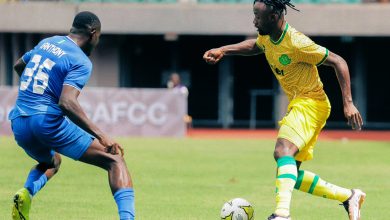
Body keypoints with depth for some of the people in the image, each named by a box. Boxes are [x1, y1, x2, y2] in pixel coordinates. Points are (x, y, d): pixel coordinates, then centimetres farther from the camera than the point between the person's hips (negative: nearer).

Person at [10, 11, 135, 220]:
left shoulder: (46, 43, 15)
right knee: (115, 160, -3)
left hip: (18, 124, 7)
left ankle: (27, 192, 4)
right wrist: (100, 136, -22)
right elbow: (66, 103, -23)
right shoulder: (81, 61, -8)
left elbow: (18, 66, 34)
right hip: (48, 122, -7)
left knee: (51, 162, 37)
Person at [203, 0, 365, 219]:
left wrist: (348, 103, -22)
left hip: (310, 103, -9)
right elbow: (254, 46, 29)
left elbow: (338, 62, -17)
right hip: (297, 105, 9)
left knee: (283, 150, -31)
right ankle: (349, 197, 17)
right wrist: (223, 50, 15)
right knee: (289, 172, 7)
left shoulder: (296, 43, -22)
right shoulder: (267, 38, 3)